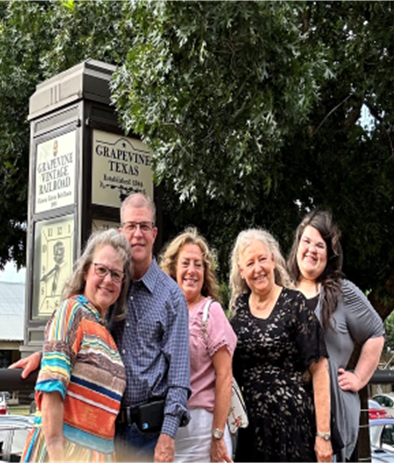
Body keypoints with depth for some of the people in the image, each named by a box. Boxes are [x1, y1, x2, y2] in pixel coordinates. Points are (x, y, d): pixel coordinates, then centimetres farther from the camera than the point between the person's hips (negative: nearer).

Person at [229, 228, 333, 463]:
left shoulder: (295, 304, -8)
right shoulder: (238, 307, 5)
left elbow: (319, 369, -11)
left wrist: (323, 434, -16)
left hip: (292, 421, -4)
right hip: (249, 424, 4)